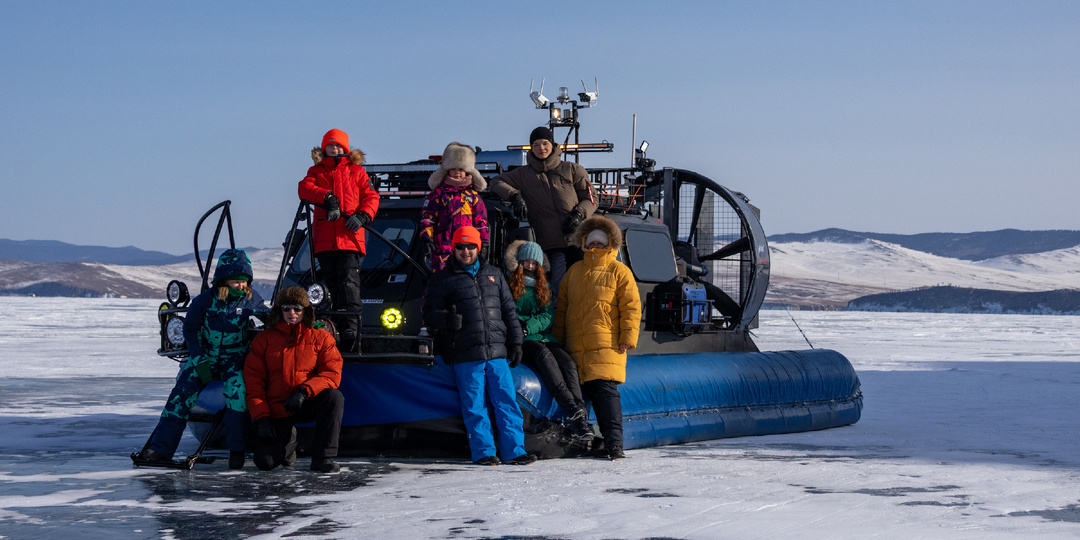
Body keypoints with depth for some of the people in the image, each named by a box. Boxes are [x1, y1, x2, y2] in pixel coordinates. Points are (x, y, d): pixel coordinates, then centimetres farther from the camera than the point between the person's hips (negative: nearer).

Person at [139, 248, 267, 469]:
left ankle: (236, 449, -26)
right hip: (204, 357, 1)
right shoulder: (205, 300, -6)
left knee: (237, 388, -31)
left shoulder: (252, 300, -4)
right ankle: (161, 447, -14)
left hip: (234, 359, -1)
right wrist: (200, 361, -8)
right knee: (182, 393, -16)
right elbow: (190, 330, 2)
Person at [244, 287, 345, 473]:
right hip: (276, 410, 0)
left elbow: (332, 373, -9)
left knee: (334, 397, -33)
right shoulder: (264, 340, 3)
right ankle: (287, 439, 20)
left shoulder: (320, 337, 1)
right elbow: (253, 382, 0)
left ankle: (323, 457, -21)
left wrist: (304, 391, -26)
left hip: (308, 404, 0)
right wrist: (262, 418, -12)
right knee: (265, 462, -18)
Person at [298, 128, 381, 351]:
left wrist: (362, 216, -11)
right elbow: (304, 188, -1)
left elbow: (371, 197, 9)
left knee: (349, 280, -15)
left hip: (350, 235, -2)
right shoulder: (316, 171, 20)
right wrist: (326, 196, -20)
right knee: (331, 281, 3)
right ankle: (336, 324, 7)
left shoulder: (356, 171, 17)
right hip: (324, 237, 2)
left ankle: (351, 324, -24)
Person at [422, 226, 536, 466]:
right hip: (465, 356, -3)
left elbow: (509, 311, 22)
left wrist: (515, 342, 15)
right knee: (475, 406, -3)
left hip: (497, 353, 3)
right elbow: (429, 312, 5)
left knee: (507, 401, -2)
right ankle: (483, 452, 3)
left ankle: (514, 451, 0)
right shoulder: (443, 279, 8)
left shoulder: (493, 275, 19)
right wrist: (447, 319, -17)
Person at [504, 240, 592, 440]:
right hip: (520, 341, -4)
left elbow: (549, 316, 9)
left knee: (568, 362, -27)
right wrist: (519, 324, -14)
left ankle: (580, 420, -43)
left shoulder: (543, 286, 22)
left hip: (544, 337, 4)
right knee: (544, 354, -37)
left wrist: (529, 326, -9)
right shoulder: (508, 284, 11)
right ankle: (571, 409, -52)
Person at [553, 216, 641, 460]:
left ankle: (614, 442, -18)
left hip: (607, 346, -5)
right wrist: (558, 339, 17)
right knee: (593, 393, 4)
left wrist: (627, 338, -9)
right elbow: (561, 307, 22)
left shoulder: (619, 272, 4)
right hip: (578, 347, 5)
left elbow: (631, 307, -1)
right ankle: (609, 440, 12)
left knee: (606, 390, -15)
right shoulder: (574, 272, 19)